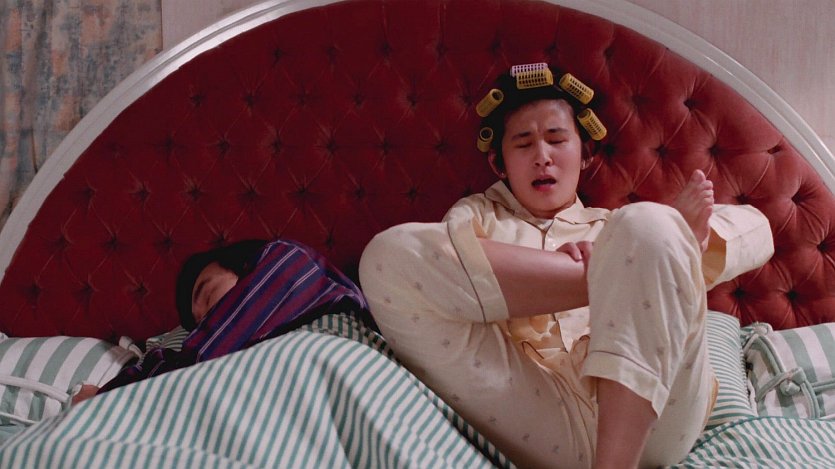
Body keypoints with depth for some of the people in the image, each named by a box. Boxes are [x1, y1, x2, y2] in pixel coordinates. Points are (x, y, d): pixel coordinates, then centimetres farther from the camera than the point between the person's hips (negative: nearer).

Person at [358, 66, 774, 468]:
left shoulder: (616, 226, 31)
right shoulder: (477, 214, 28)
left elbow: (755, 228, 20)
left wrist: (679, 240, -4)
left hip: (651, 419, 1)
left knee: (649, 226, -22)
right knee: (389, 255, -14)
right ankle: (618, 274, -15)